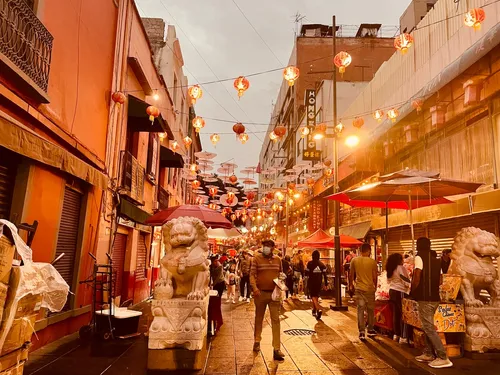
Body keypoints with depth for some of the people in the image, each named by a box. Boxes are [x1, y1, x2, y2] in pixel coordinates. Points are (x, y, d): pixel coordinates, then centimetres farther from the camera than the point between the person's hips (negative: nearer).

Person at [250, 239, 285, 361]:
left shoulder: (277, 260, 6)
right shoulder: (257, 258, -4)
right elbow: (252, 274, -6)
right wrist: (254, 287, -21)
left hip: (274, 293, 2)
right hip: (261, 293, -1)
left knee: (276, 320, -3)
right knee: (259, 318, 15)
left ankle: (277, 349, 0)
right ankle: (257, 341, 36)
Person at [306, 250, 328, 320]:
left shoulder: (310, 263, -9)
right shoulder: (322, 264, 2)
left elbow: (306, 273, -9)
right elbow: (324, 274, 0)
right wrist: (325, 284, 3)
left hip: (312, 282, -4)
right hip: (319, 283, 4)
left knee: (313, 297, -4)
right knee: (316, 296, 20)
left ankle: (319, 309, -25)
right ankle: (314, 310, 30)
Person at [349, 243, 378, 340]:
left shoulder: (354, 260, -3)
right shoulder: (372, 262, -9)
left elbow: (351, 275, 4)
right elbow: (375, 277, -3)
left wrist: (351, 285, 19)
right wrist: (375, 286, 15)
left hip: (358, 288, 1)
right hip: (369, 289, -1)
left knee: (360, 309, 5)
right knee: (370, 310, 14)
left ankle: (361, 332, 3)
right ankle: (370, 330, 26)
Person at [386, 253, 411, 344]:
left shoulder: (390, 269, 10)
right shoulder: (401, 268, -13)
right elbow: (406, 282, -15)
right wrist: (409, 287, 0)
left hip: (392, 291, 8)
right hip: (400, 292, -8)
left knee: (396, 313, 15)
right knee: (403, 314, -3)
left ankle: (396, 334, 22)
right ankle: (403, 337, -3)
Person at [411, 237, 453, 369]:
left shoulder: (419, 257, -11)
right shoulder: (436, 259, 12)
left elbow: (417, 278, -17)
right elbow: (440, 280, 14)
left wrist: (412, 291, -3)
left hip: (425, 298, -8)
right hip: (434, 297, 8)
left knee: (429, 328, -4)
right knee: (428, 326, 17)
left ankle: (443, 358, -5)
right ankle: (428, 354, 23)